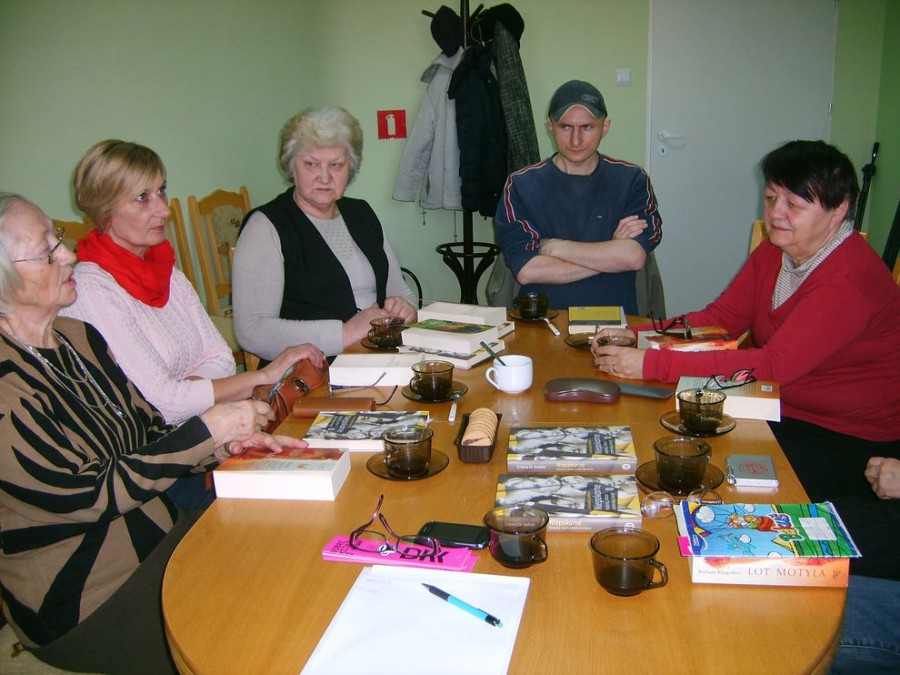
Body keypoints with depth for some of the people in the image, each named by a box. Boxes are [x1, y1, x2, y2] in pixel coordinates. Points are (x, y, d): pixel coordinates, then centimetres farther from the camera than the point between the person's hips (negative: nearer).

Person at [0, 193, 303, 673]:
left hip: (158, 534, 7)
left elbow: (149, 432, 10)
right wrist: (208, 430, -19)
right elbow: (90, 496, -21)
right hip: (79, 605, -7)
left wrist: (231, 442, -7)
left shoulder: (78, 338, 3)